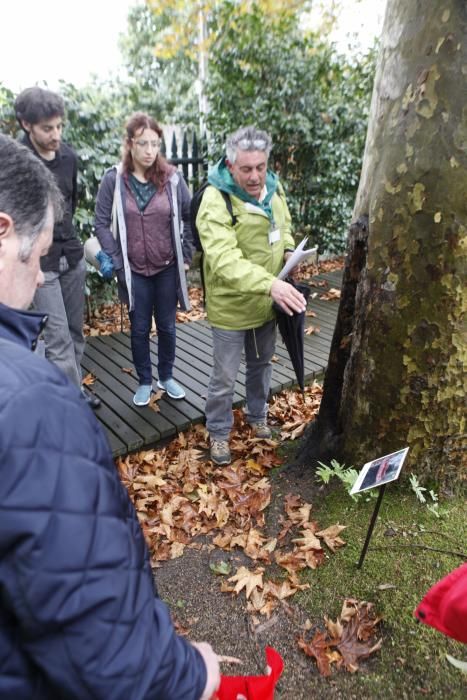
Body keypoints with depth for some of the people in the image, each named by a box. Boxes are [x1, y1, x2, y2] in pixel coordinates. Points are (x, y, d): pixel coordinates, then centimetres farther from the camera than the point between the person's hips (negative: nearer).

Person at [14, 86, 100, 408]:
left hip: (73, 256, 5)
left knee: (75, 331, 13)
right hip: (40, 262, -5)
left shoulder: (68, 156, 3)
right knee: (58, 338, -4)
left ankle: (75, 387, 29)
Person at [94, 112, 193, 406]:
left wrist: (187, 256, -1)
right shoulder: (114, 180, -7)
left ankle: (167, 377, 32)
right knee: (140, 329, 10)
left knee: (167, 326, 13)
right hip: (134, 271, 0)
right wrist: (117, 261, -8)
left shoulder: (172, 178, -5)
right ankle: (144, 382, 28)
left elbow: (190, 218, 2)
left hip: (168, 269, 1)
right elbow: (102, 224, -4)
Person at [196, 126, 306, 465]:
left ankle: (258, 416, 48)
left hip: (267, 303, 7)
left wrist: (288, 251, -4)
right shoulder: (216, 200, -24)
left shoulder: (273, 186, -1)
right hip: (231, 306, -6)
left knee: (261, 364, 24)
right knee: (225, 376, 8)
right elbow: (225, 260, -36)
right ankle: (219, 432, 32)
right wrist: (270, 283, -49)